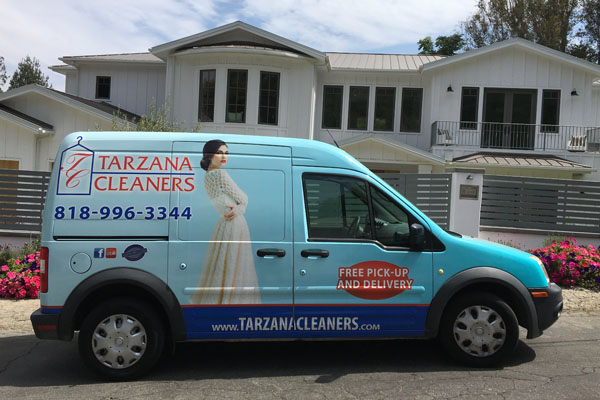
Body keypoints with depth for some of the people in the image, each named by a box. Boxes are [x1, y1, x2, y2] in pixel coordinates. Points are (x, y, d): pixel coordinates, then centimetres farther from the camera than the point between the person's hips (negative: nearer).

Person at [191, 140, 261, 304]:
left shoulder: (207, 177, 14)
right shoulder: (220, 174, -13)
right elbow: (243, 199, -6)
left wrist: (236, 209, -6)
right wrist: (238, 209, 9)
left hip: (223, 225, 9)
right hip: (234, 225, -9)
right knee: (228, 274, -5)